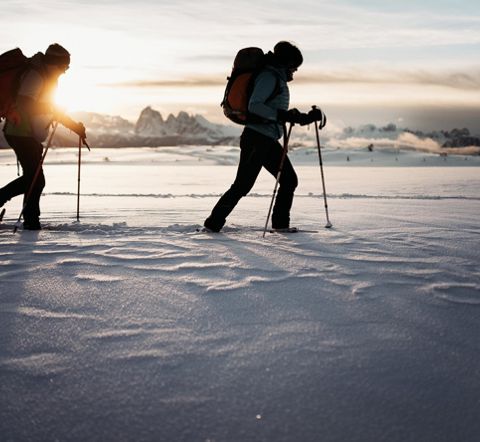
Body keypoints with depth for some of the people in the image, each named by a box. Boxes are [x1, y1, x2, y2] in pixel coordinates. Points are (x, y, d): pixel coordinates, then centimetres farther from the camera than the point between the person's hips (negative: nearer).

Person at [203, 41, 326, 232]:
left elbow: (276, 112, 27)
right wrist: (282, 115, -27)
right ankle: (213, 223, 0)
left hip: (269, 141, 10)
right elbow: (254, 106, -22)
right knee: (243, 185, -8)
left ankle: (280, 223, 17)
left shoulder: (278, 78, 21)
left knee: (289, 180, 8)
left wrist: (310, 117, 21)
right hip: (256, 139, -10)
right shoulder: (269, 76, -10)